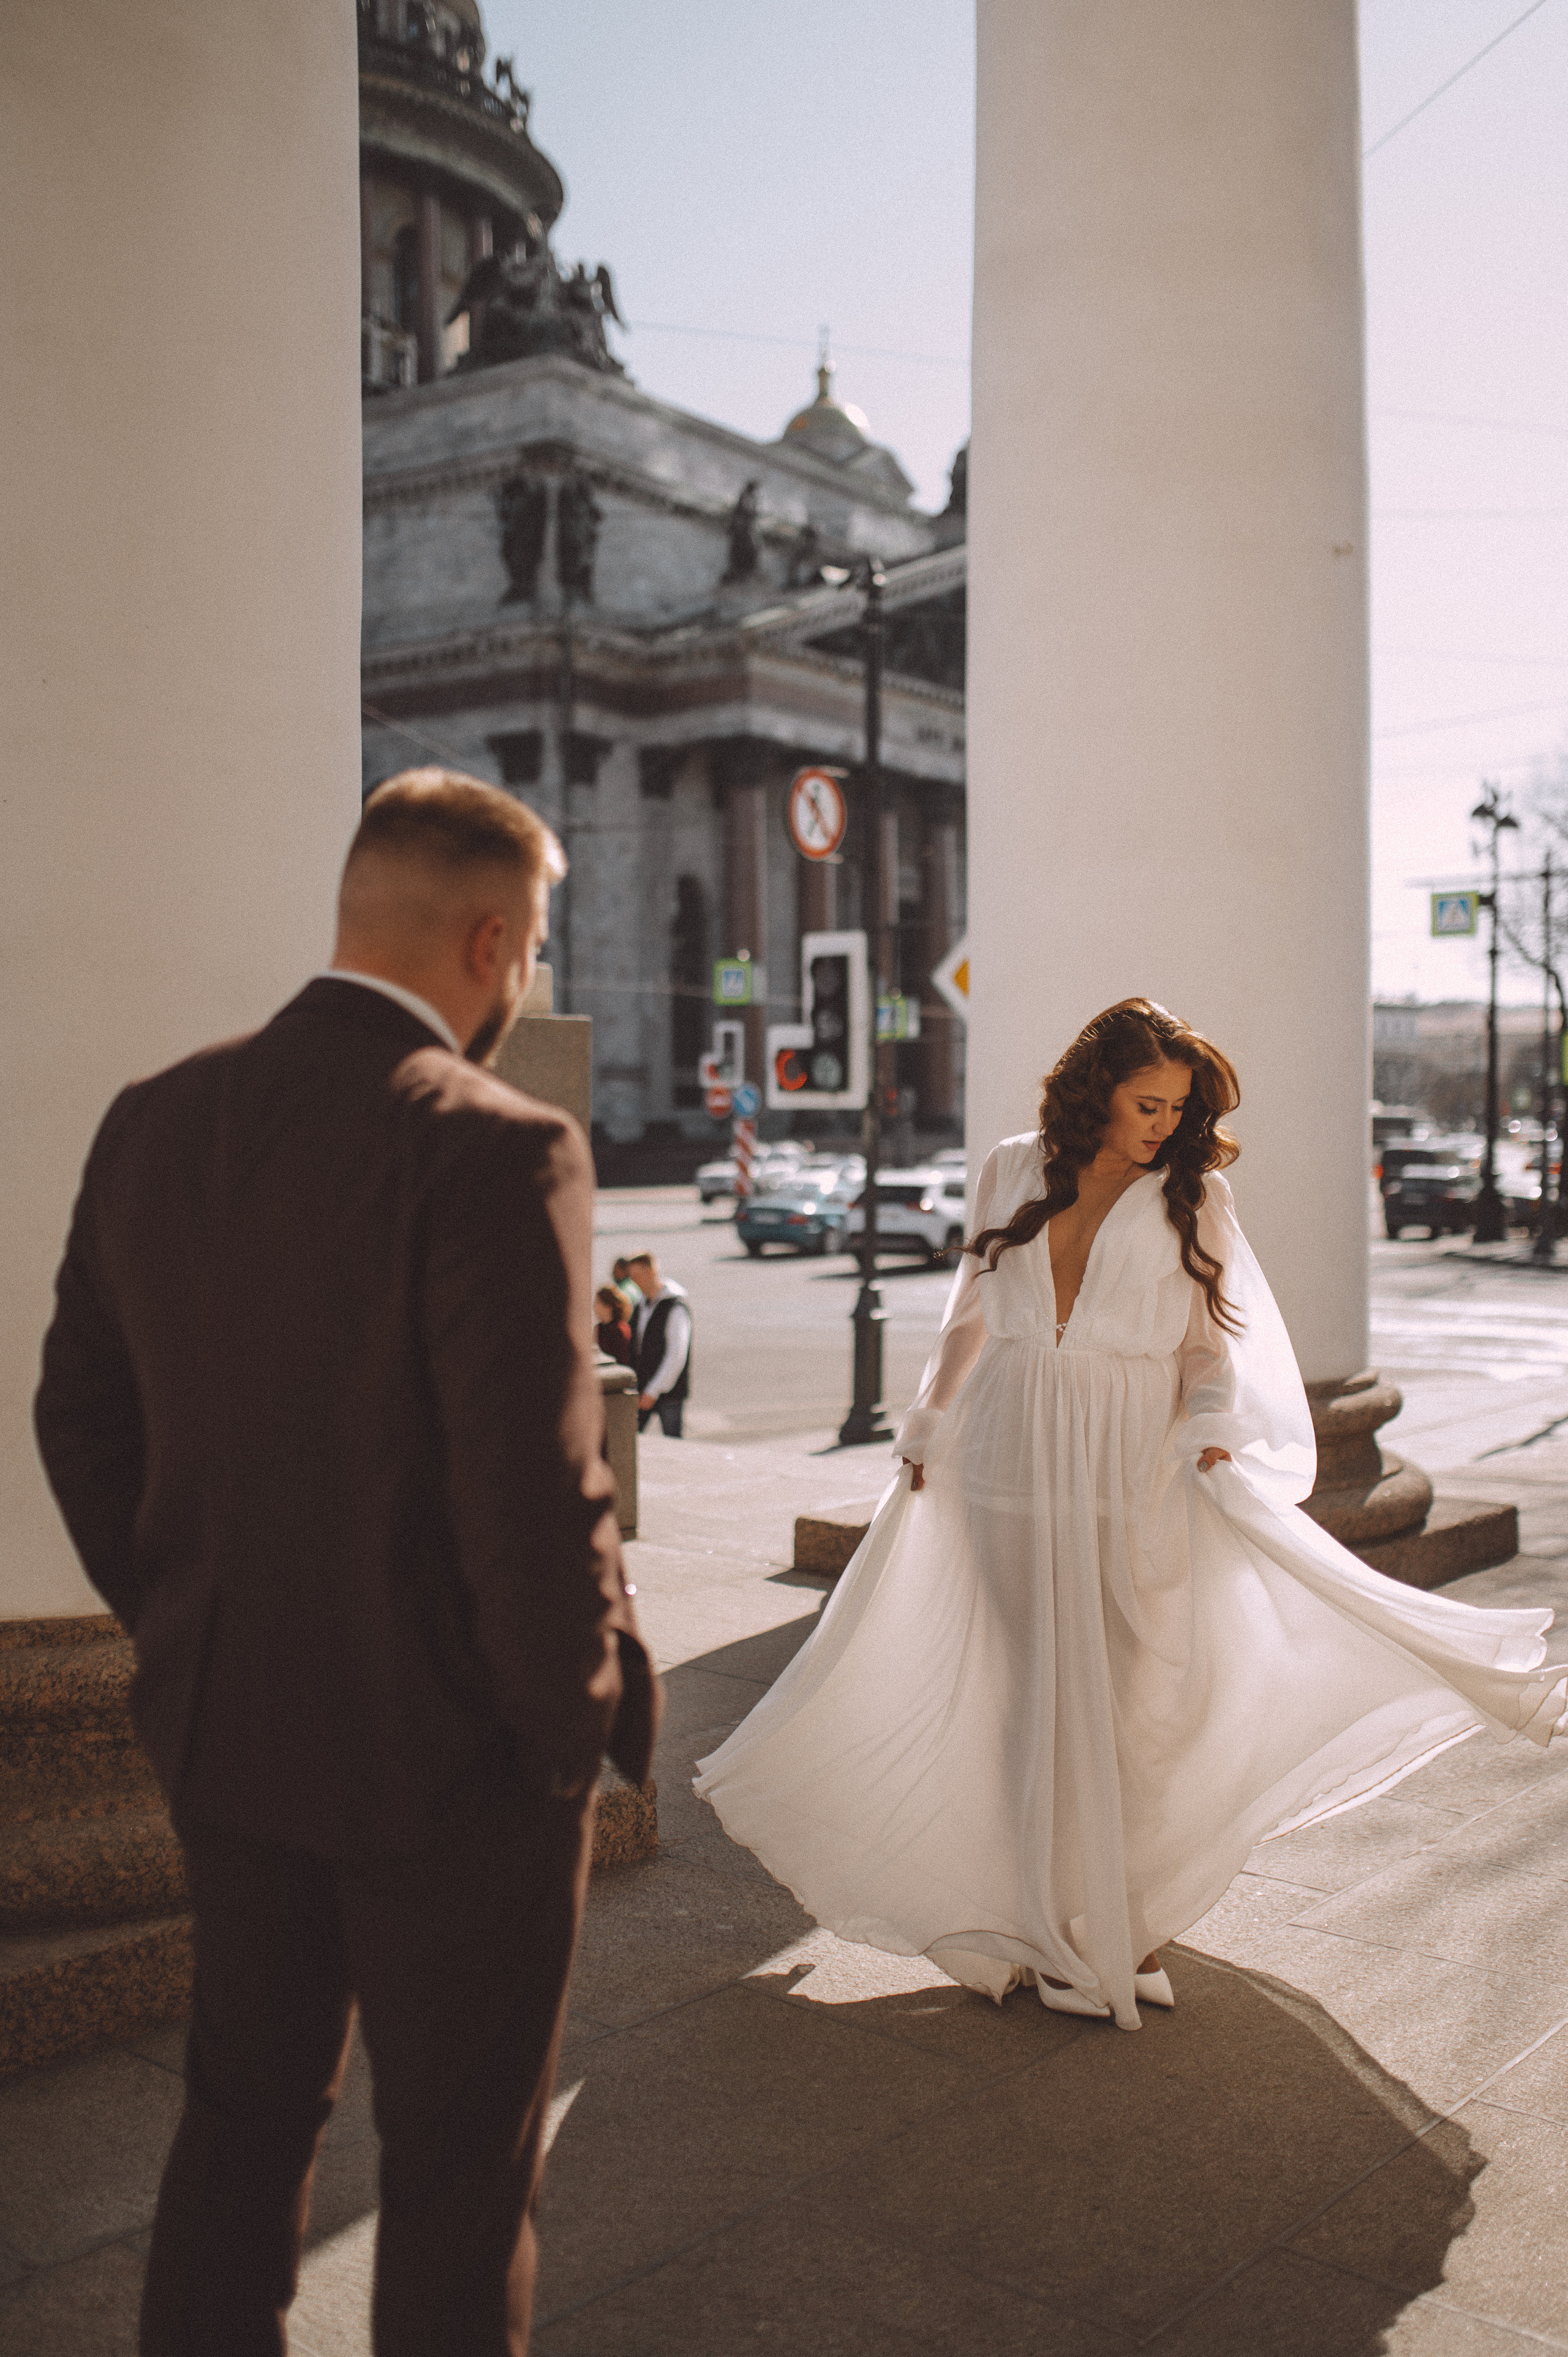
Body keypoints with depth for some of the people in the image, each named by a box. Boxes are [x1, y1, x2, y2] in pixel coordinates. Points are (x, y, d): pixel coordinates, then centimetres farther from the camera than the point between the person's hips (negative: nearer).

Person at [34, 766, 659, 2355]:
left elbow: (80, 1415, 6)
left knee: (243, 2110, 25)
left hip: (221, 1730, 7)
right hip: (446, 1750, -6)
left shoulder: (151, 1124, -1)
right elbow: (536, 1489, -23)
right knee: (458, 2160, 14)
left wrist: (179, 1629, 17)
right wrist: (580, 1715, -7)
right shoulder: (496, 1152, -23)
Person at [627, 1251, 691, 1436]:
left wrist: (654, 1391, -20)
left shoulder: (676, 1308, -16)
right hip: (642, 1390, 7)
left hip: (669, 1391, -7)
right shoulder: (642, 1304, 10)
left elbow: (677, 1356, -20)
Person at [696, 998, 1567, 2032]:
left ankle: (1126, 1922, 18)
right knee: (1042, 1689, 6)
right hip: (1018, 1454, 1)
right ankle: (1053, 1924, 19)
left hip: (1135, 1466, -1)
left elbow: (1209, 1343, 5)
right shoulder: (1015, 1170, 6)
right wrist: (931, 1432, 15)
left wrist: (1214, 1433, -12)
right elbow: (973, 1313, 15)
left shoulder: (1193, 1192, 3)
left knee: (1131, 1691, 1)